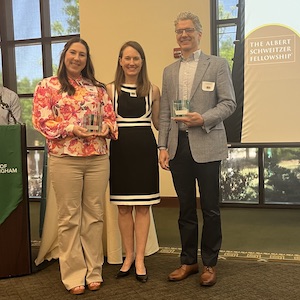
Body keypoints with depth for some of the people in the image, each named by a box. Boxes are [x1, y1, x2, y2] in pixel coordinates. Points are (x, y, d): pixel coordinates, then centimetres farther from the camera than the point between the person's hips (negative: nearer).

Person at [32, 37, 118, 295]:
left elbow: (111, 118, 13)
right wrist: (72, 129, -16)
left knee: (94, 216, 8)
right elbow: (41, 121, -4)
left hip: (98, 159, 3)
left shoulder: (98, 88, 13)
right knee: (69, 218, 4)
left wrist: (105, 128, -10)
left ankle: (94, 272, 21)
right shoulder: (47, 86, 4)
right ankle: (74, 275, 16)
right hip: (64, 159, -3)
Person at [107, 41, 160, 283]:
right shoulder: (110, 89, 4)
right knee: (123, 207, 8)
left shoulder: (153, 90, 6)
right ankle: (129, 256, 23)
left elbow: (158, 123, 11)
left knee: (143, 207, 4)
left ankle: (140, 259, 15)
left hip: (145, 150, 0)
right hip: (120, 150, 0)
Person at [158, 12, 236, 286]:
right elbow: (165, 113, 12)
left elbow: (229, 103, -4)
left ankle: (209, 264, 20)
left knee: (210, 209, 5)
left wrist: (203, 119, -19)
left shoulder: (218, 65, 3)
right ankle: (188, 261, 25)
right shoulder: (169, 71, 15)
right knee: (186, 208, 12)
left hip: (206, 146, -4)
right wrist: (163, 146, 3)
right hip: (178, 147, 4)